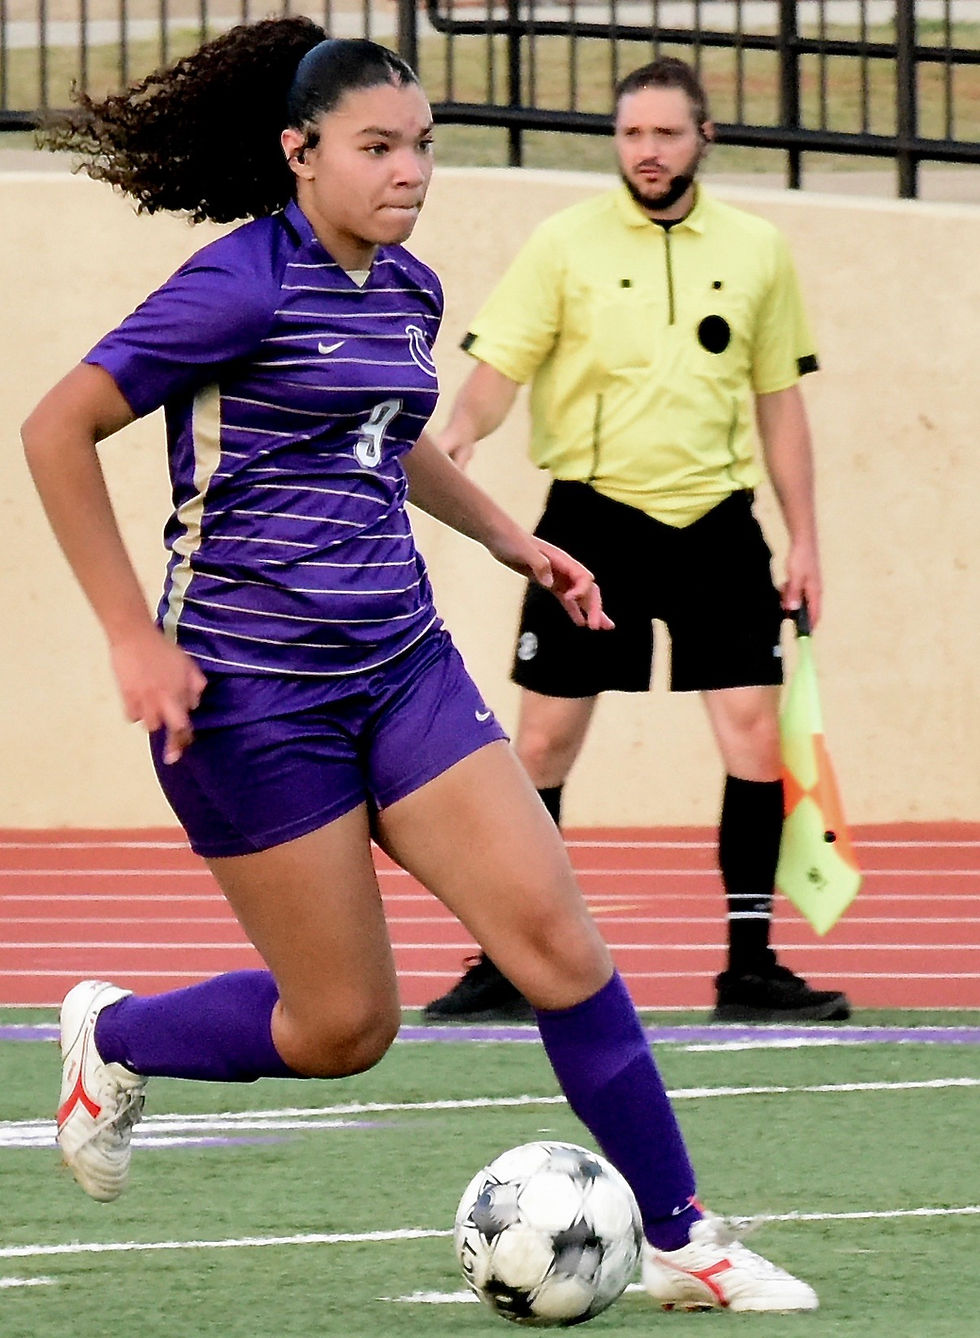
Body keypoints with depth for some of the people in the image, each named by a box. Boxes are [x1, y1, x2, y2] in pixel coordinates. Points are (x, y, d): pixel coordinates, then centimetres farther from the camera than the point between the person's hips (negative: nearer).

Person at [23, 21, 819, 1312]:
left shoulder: (408, 289, 9)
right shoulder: (244, 286, -15)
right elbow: (57, 431, -13)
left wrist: (508, 536, 25)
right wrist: (133, 636, -15)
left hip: (401, 664, 7)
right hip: (249, 685, -7)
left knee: (554, 935, -7)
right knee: (344, 1027, -1)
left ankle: (679, 1239, 0)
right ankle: (113, 1036, 27)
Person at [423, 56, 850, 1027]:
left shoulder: (757, 252, 7)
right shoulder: (565, 244, -1)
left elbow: (778, 399, 13)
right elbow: (498, 365, -6)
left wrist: (804, 541, 10)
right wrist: (462, 429, -28)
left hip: (715, 524, 2)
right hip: (592, 519, -2)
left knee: (756, 734, -7)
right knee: (544, 741, -1)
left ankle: (749, 966, 0)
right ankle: (509, 967, 9)